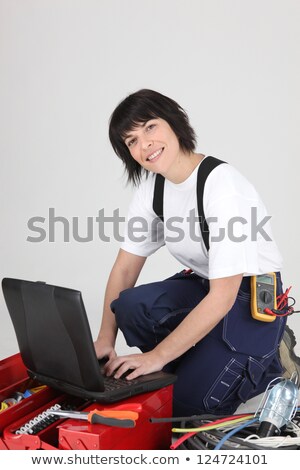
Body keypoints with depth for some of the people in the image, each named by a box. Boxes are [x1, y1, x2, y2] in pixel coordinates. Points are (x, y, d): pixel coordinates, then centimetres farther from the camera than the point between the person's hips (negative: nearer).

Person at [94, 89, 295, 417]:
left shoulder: (223, 187, -27)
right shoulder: (151, 185, -3)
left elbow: (224, 296, -28)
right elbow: (125, 267, -2)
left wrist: (157, 356, -26)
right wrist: (105, 339, -14)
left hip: (252, 300, -6)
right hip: (200, 286, 6)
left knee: (187, 404, -16)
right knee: (130, 306, -24)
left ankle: (267, 362, 10)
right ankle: (197, 367, 2)